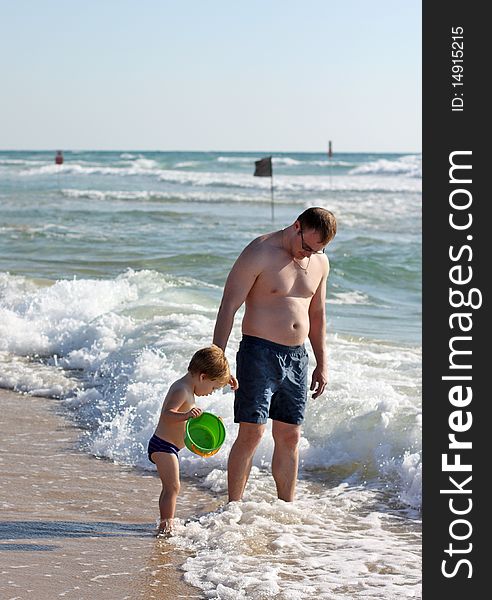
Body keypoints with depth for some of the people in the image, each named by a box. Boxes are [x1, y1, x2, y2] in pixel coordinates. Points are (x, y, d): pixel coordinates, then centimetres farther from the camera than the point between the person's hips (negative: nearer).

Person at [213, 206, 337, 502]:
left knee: (290, 437, 8)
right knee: (252, 433, -9)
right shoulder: (260, 254, -12)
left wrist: (322, 364, 19)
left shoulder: (320, 262, 9)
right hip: (259, 353, -6)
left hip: (296, 357, 6)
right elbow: (229, 307, -12)